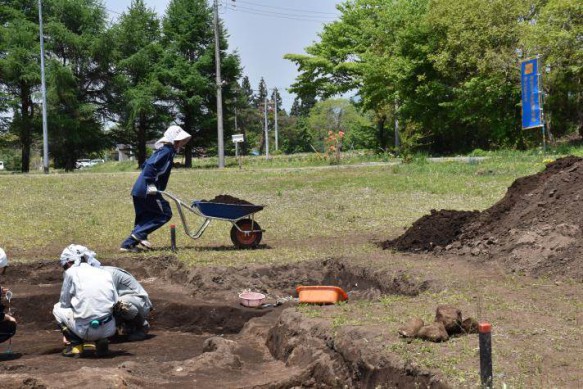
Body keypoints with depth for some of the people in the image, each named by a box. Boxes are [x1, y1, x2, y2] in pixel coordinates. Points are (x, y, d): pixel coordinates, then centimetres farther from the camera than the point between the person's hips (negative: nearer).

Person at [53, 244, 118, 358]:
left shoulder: (71, 272, 5)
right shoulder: (105, 273, 15)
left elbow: (65, 303, 11)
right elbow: (116, 303, 14)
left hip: (86, 329, -3)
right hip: (109, 330, 3)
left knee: (58, 308, 22)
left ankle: (75, 344, 9)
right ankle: (100, 340, 11)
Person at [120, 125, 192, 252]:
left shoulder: (164, 151, 19)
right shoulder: (166, 151, -12)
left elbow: (146, 165, 25)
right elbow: (150, 166, -25)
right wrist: (151, 184, -26)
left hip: (139, 190, 10)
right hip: (147, 191, -10)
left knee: (145, 219, 15)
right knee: (165, 213, -3)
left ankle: (128, 244, 13)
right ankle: (139, 234, -7)